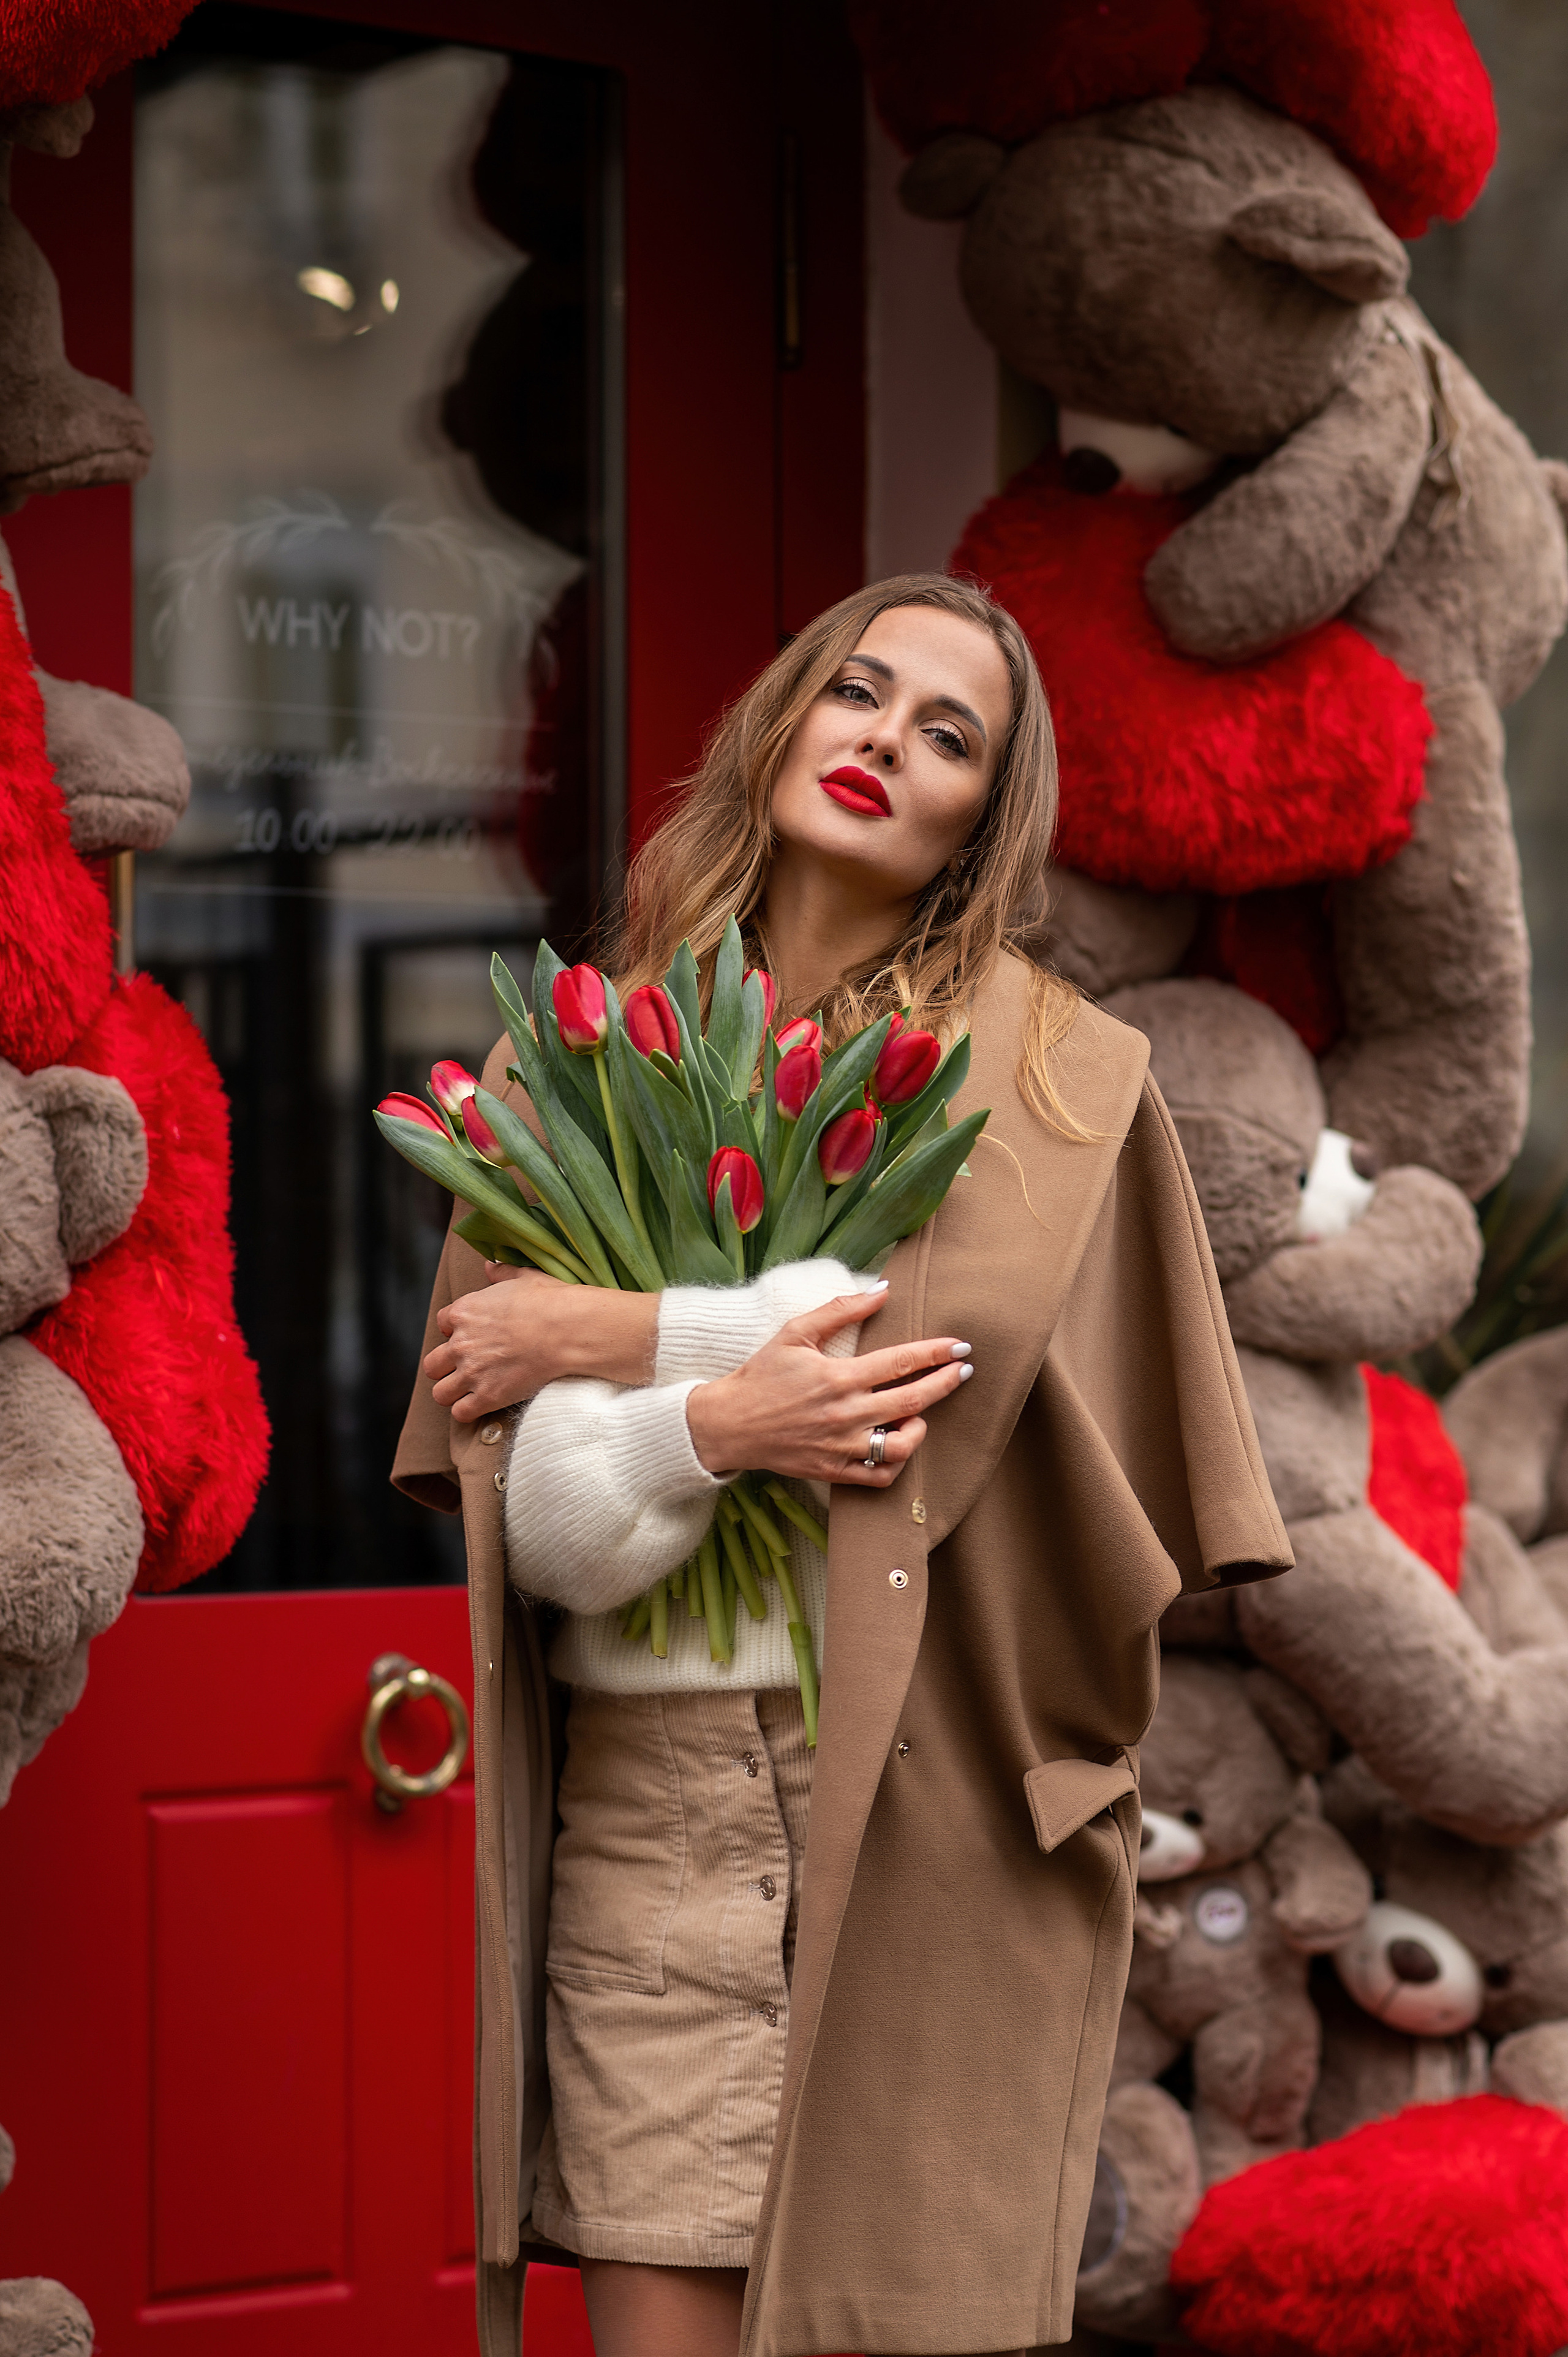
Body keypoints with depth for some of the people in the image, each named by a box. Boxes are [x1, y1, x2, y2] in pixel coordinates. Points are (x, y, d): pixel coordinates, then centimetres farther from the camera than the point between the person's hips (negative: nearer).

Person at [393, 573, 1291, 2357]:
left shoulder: (1045, 1064, 7)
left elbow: (965, 1336, -13)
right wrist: (704, 1427, -18)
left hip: (936, 1795, -1)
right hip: (652, 1785, 1)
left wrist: (609, 1339, -7)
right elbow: (530, 1522, 2)